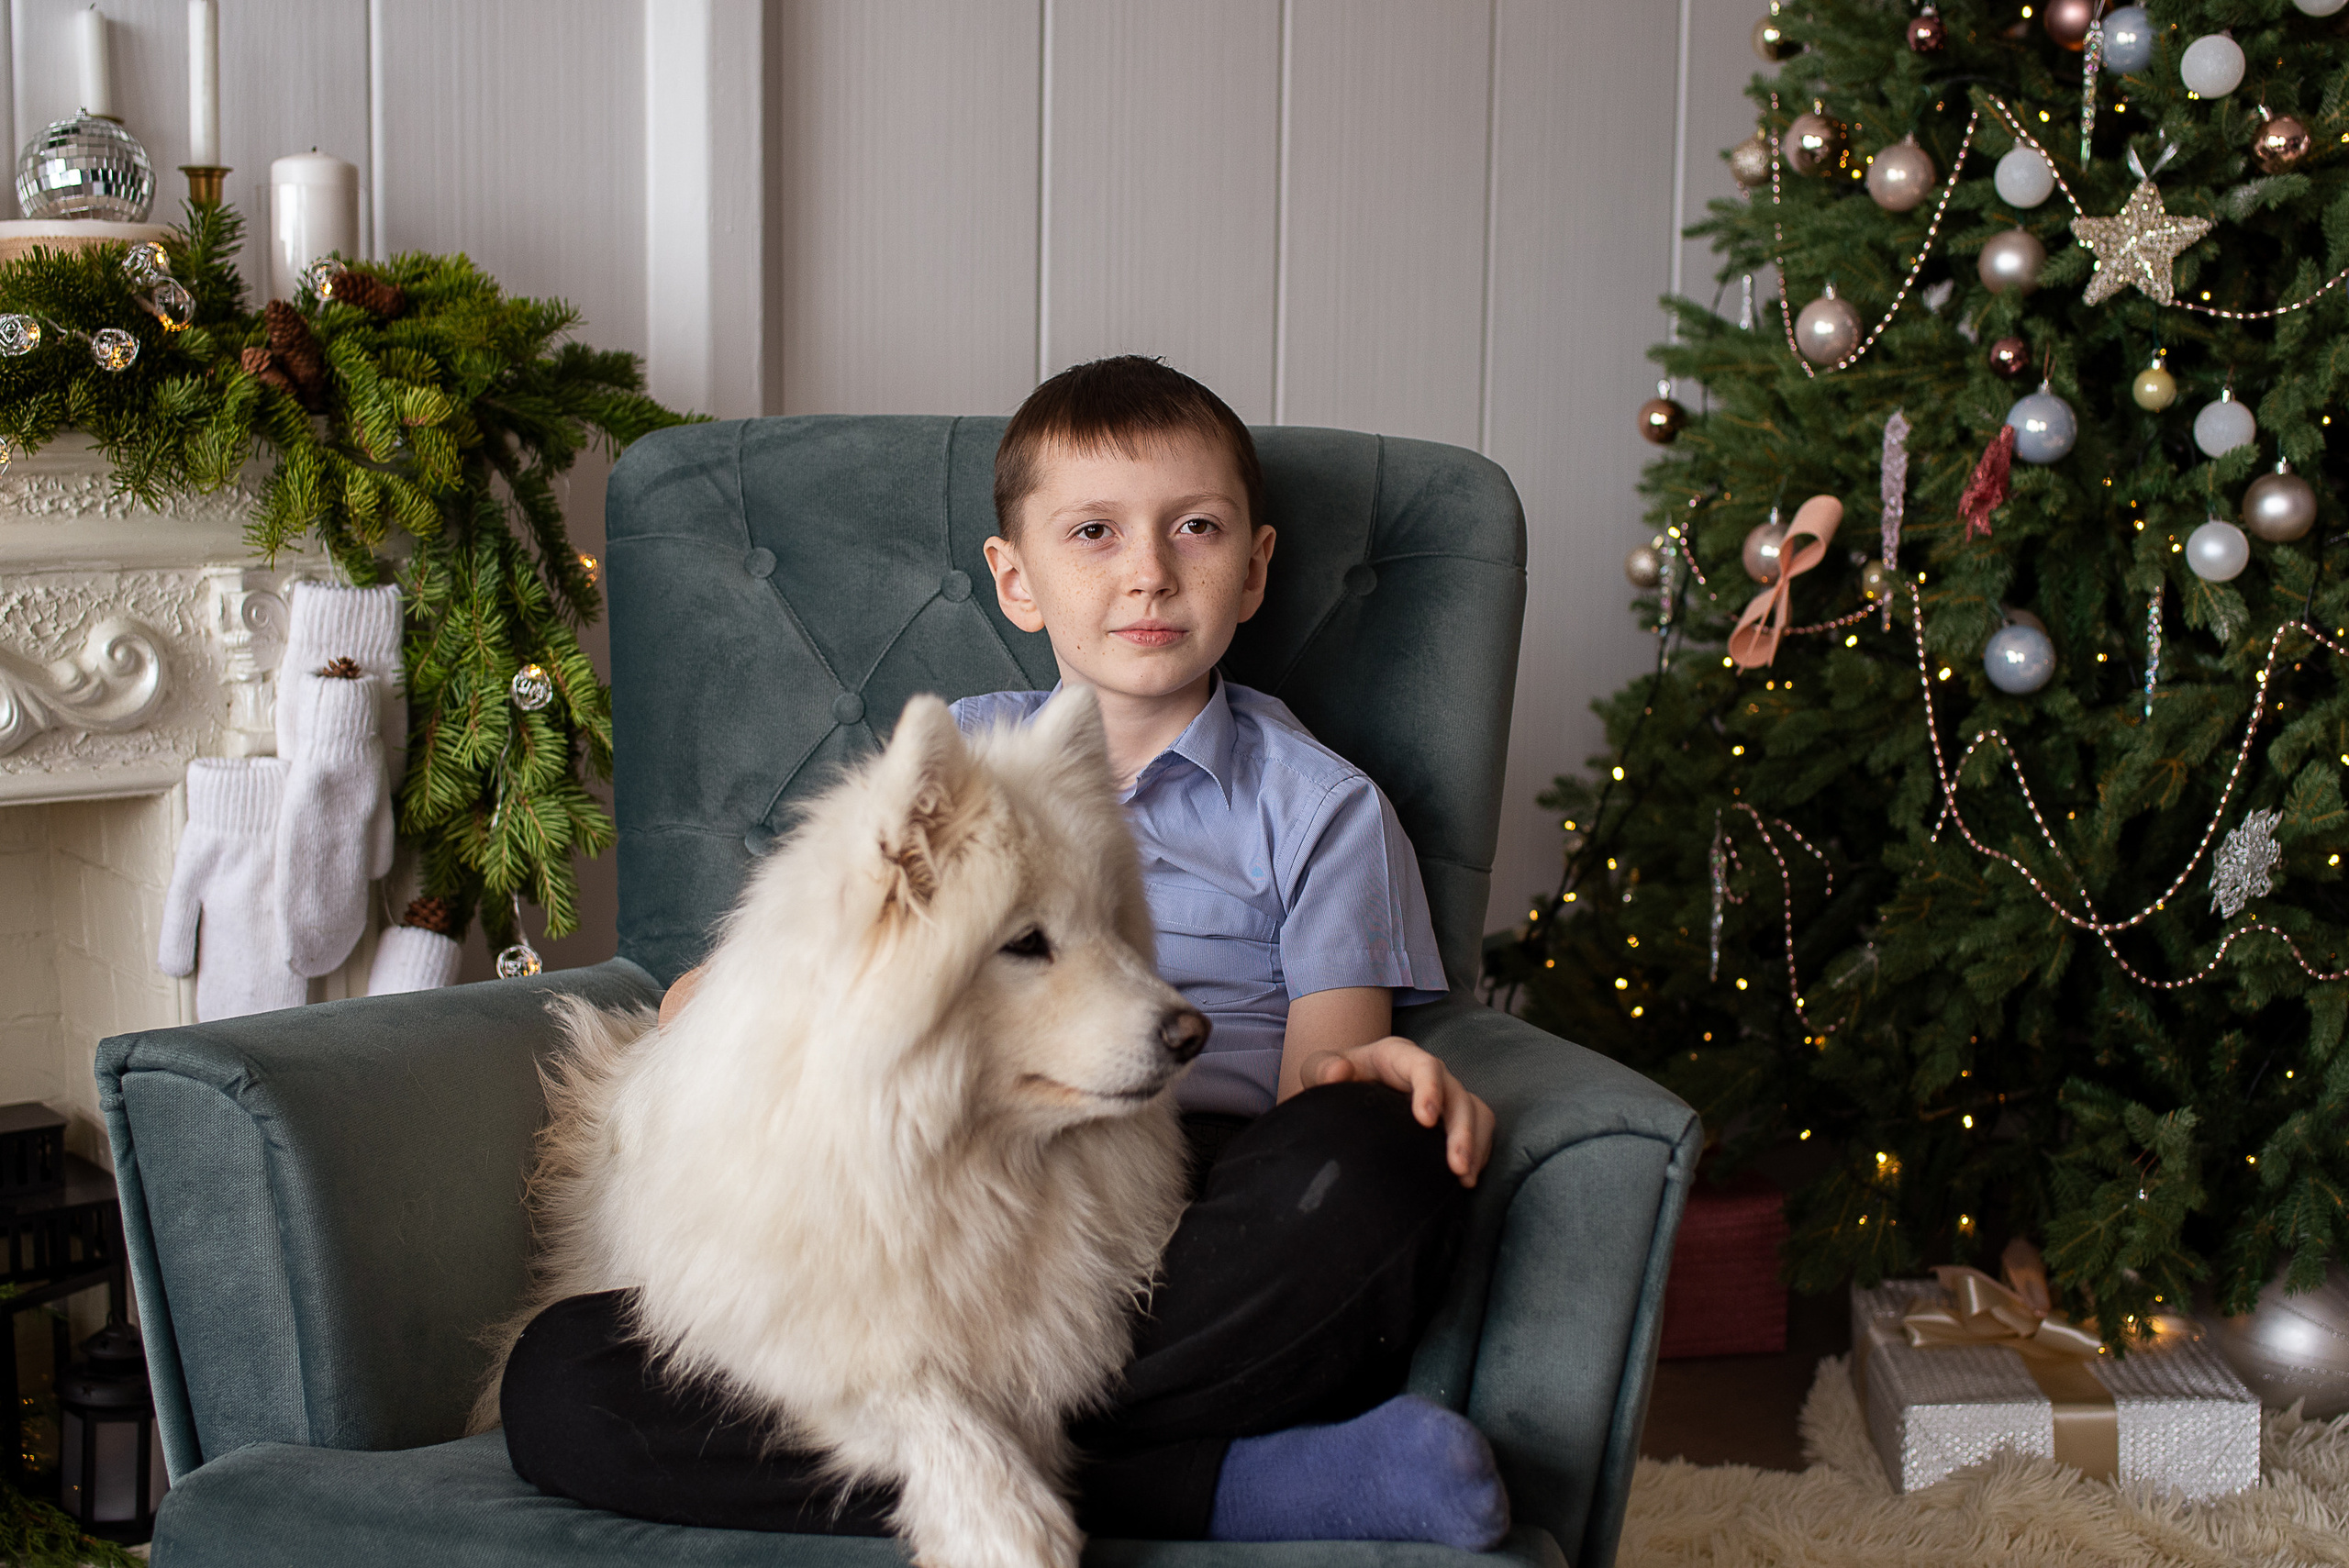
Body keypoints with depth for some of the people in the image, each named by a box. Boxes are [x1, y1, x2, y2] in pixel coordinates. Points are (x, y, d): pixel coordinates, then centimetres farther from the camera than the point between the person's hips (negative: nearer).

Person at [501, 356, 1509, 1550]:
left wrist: (1371, 1078, -19)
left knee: (1378, 1158, -37)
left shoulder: (1320, 808, 19)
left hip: (1207, 1265, -2)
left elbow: (1320, 1075, 7)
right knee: (555, 1385, -25)